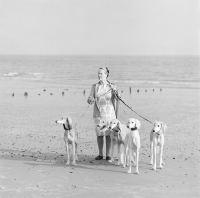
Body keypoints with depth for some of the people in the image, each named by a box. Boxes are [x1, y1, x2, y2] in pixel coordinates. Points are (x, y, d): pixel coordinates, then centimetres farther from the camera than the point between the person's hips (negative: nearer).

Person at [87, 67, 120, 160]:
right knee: (99, 134, 7)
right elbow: (89, 99, -2)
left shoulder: (112, 87, -4)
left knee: (108, 134, 0)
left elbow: (116, 100, -2)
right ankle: (100, 154, 18)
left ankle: (108, 155, 9)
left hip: (109, 113, -2)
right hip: (98, 113, 2)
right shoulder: (94, 86, 3)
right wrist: (91, 100, -22)